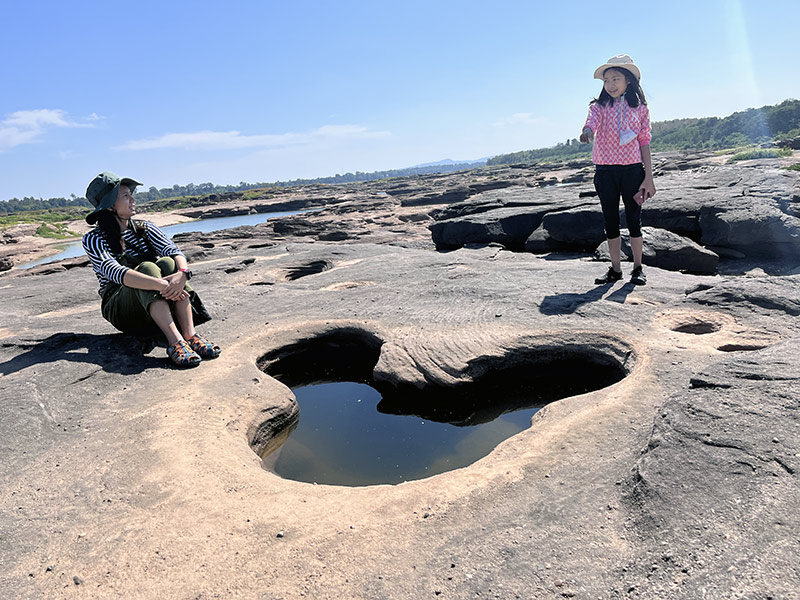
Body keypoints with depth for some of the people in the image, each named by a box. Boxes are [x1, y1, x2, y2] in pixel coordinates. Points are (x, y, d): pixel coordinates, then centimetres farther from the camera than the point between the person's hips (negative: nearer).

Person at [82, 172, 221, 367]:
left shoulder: (144, 229, 9)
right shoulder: (93, 239, -4)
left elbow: (174, 250, -10)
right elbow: (114, 271, -24)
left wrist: (183, 273, -34)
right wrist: (160, 285, -39)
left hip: (155, 309, 4)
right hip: (120, 308, -3)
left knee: (167, 263, -25)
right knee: (147, 268, -31)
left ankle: (190, 334, -39)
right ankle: (174, 341, -49)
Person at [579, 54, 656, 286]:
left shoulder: (640, 108, 6)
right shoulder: (600, 106, 4)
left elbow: (644, 142, 5)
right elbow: (592, 120, -19)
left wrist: (648, 177, 0)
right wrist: (587, 131, -45)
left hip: (632, 170, 0)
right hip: (605, 170, 1)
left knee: (634, 219, 2)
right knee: (610, 221, 5)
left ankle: (638, 268, 14)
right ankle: (615, 268, 15)